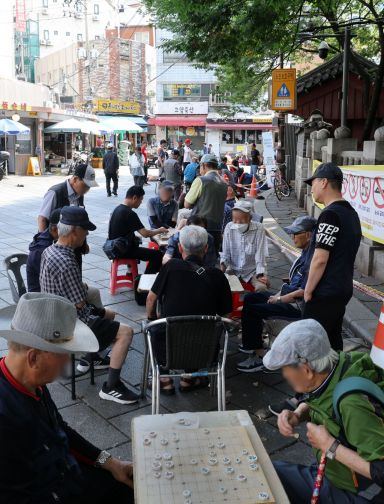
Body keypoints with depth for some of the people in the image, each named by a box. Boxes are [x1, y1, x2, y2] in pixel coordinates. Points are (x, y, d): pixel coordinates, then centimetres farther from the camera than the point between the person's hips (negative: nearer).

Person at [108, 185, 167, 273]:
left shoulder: (117, 209, 7)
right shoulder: (129, 213, -21)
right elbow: (145, 234, -22)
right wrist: (159, 230, -4)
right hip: (124, 251, -10)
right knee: (158, 255, -6)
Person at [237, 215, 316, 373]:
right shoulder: (306, 253, 8)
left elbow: (305, 291, -26)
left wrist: (281, 298, -16)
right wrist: (279, 294, 7)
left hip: (298, 306, -11)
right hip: (289, 296, 11)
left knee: (250, 311, -16)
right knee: (250, 298, 16)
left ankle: (258, 356, -5)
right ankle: (251, 343, 24)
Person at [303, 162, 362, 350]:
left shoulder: (330, 214, -18)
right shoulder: (351, 213, 11)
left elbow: (320, 259, -22)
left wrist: (308, 291, -11)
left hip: (324, 293, -9)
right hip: (343, 290, 9)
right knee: (333, 339, 16)